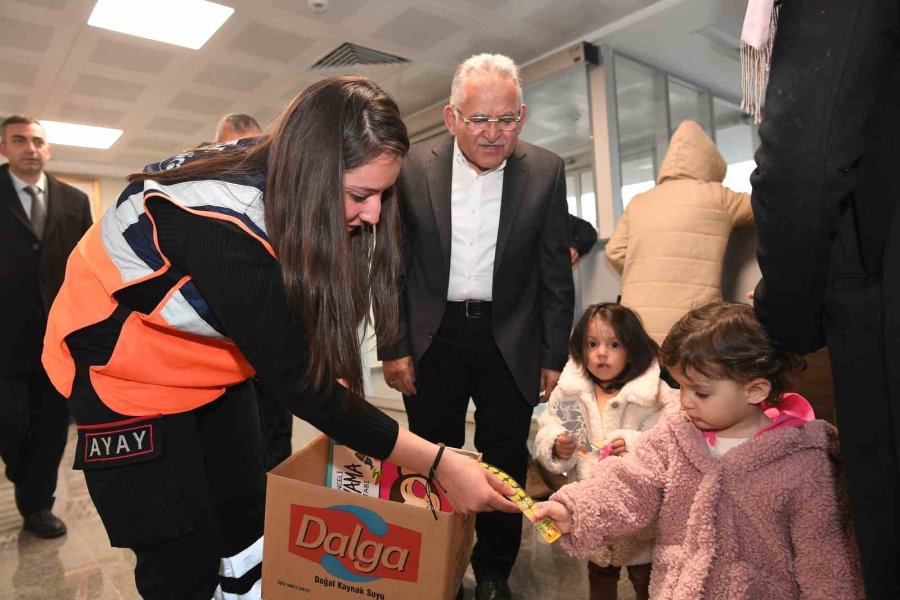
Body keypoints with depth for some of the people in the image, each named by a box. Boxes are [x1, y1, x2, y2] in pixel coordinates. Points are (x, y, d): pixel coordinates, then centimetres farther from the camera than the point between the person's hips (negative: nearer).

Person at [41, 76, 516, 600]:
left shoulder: (275, 169, -13)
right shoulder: (226, 231, -36)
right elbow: (299, 380, -31)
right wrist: (439, 463, -29)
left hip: (208, 359, 7)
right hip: (129, 370, -6)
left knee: (247, 516, 12)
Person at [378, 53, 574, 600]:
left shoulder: (546, 172, -5)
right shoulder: (416, 167, -6)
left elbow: (555, 274, 0)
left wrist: (554, 355, 1)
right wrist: (394, 347, -3)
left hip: (510, 341, 1)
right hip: (433, 338, 0)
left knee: (505, 465, 13)